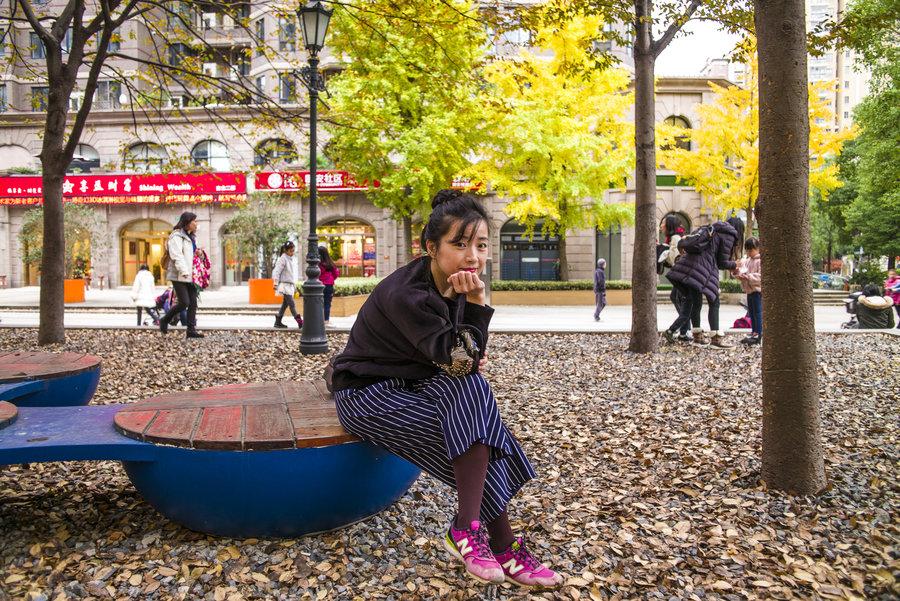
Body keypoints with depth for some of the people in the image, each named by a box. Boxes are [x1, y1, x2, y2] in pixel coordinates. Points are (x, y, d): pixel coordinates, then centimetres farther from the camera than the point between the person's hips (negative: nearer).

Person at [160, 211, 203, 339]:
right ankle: (164, 321, 12)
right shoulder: (176, 236, -10)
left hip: (190, 276, 9)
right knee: (184, 302, -10)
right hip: (179, 276, -9)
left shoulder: (191, 237, 19)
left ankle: (191, 330, 6)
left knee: (193, 303, 3)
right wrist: (184, 271, -29)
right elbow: (177, 256, -21)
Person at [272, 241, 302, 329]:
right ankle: (299, 321, -13)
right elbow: (277, 271, -14)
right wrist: (276, 284, -20)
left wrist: (294, 285, 23)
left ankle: (278, 322, 14)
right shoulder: (283, 259, -10)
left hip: (290, 285, 9)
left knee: (285, 304, 9)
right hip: (285, 285, -9)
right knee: (292, 304, -10)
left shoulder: (290, 259, 15)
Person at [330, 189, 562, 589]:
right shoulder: (406, 295, -26)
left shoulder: (451, 282, -1)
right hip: (367, 395, -7)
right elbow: (453, 357, -24)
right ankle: (502, 546, -15)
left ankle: (467, 529, -12)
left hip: (409, 385, 8)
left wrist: (467, 359, -10)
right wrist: (476, 302, -32)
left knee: (471, 391, -19)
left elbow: (450, 354, 11)